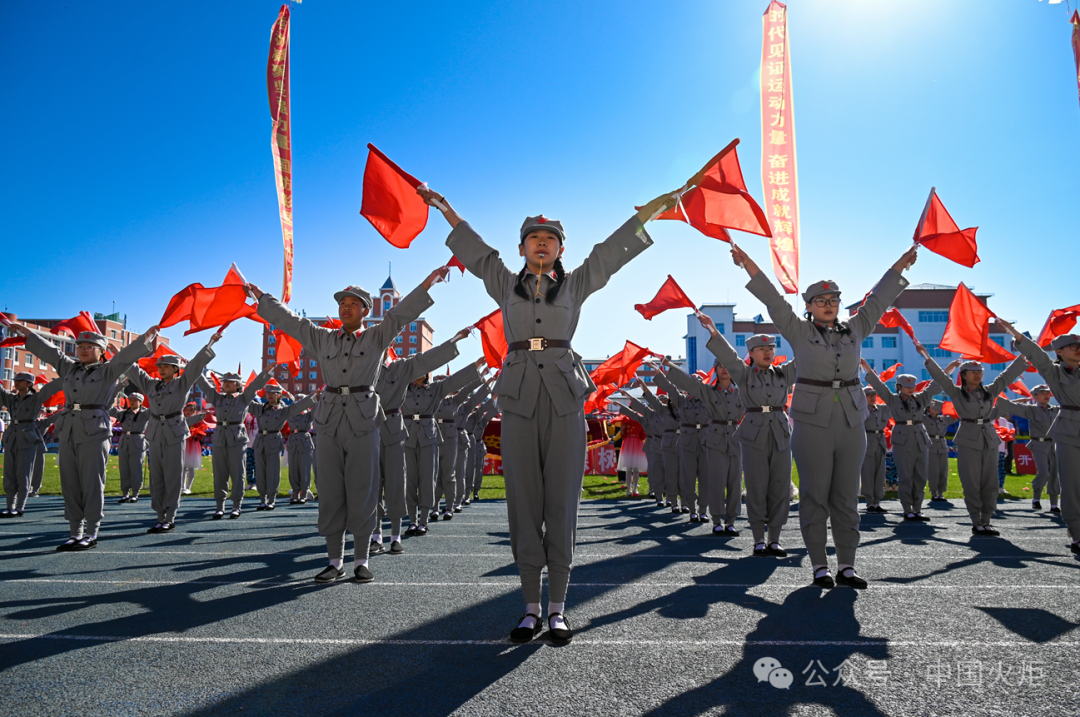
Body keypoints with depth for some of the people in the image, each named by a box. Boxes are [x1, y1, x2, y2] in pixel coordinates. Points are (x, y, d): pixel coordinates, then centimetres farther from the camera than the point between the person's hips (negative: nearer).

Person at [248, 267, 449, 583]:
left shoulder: (377, 337, 9)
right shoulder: (323, 339, 17)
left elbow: (403, 311, -2)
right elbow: (289, 319, 22)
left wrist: (427, 283, -12)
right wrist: (262, 297, 26)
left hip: (363, 422, -3)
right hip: (329, 422, 3)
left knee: (361, 492, 0)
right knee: (330, 493, 4)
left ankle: (361, 561, 9)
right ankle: (335, 561, 13)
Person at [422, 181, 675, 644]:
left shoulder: (575, 284, 13)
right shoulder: (506, 284, 15)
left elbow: (615, 248, 14)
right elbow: (473, 248, 23)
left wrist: (656, 205, 13)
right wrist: (443, 206, 29)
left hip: (565, 400, 0)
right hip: (518, 400, 1)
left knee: (561, 502, 0)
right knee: (524, 502, 2)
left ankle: (558, 609, 9)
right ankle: (531, 608, 12)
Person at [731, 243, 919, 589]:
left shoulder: (854, 329, 13)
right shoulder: (800, 332, 3)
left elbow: (878, 300, 19)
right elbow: (773, 300, -4)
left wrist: (901, 265, 19)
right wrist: (748, 264, -11)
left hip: (851, 424, 4)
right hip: (812, 423, -4)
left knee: (846, 497, 6)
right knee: (815, 496, 0)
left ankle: (847, 566, 13)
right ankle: (819, 566, 8)